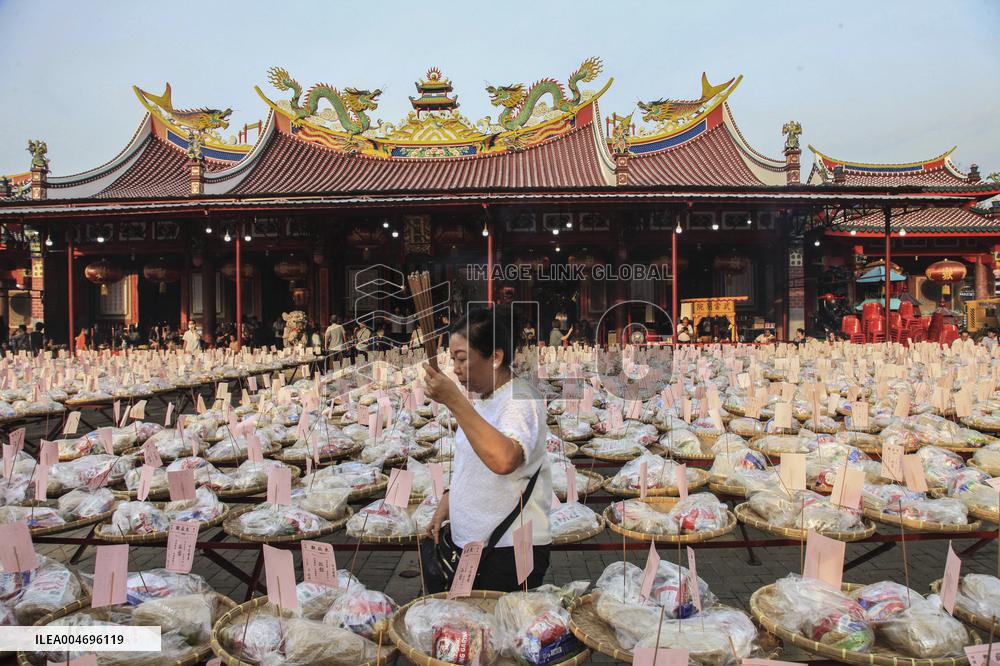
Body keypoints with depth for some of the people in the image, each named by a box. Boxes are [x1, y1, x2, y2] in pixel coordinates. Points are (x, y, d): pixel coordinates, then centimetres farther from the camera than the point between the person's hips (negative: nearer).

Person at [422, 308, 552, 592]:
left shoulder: (520, 400, -18)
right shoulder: (479, 400, 11)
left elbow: (504, 460, -39)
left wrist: (454, 401, -36)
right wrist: (448, 502, 10)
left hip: (509, 552, -8)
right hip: (466, 543, 9)